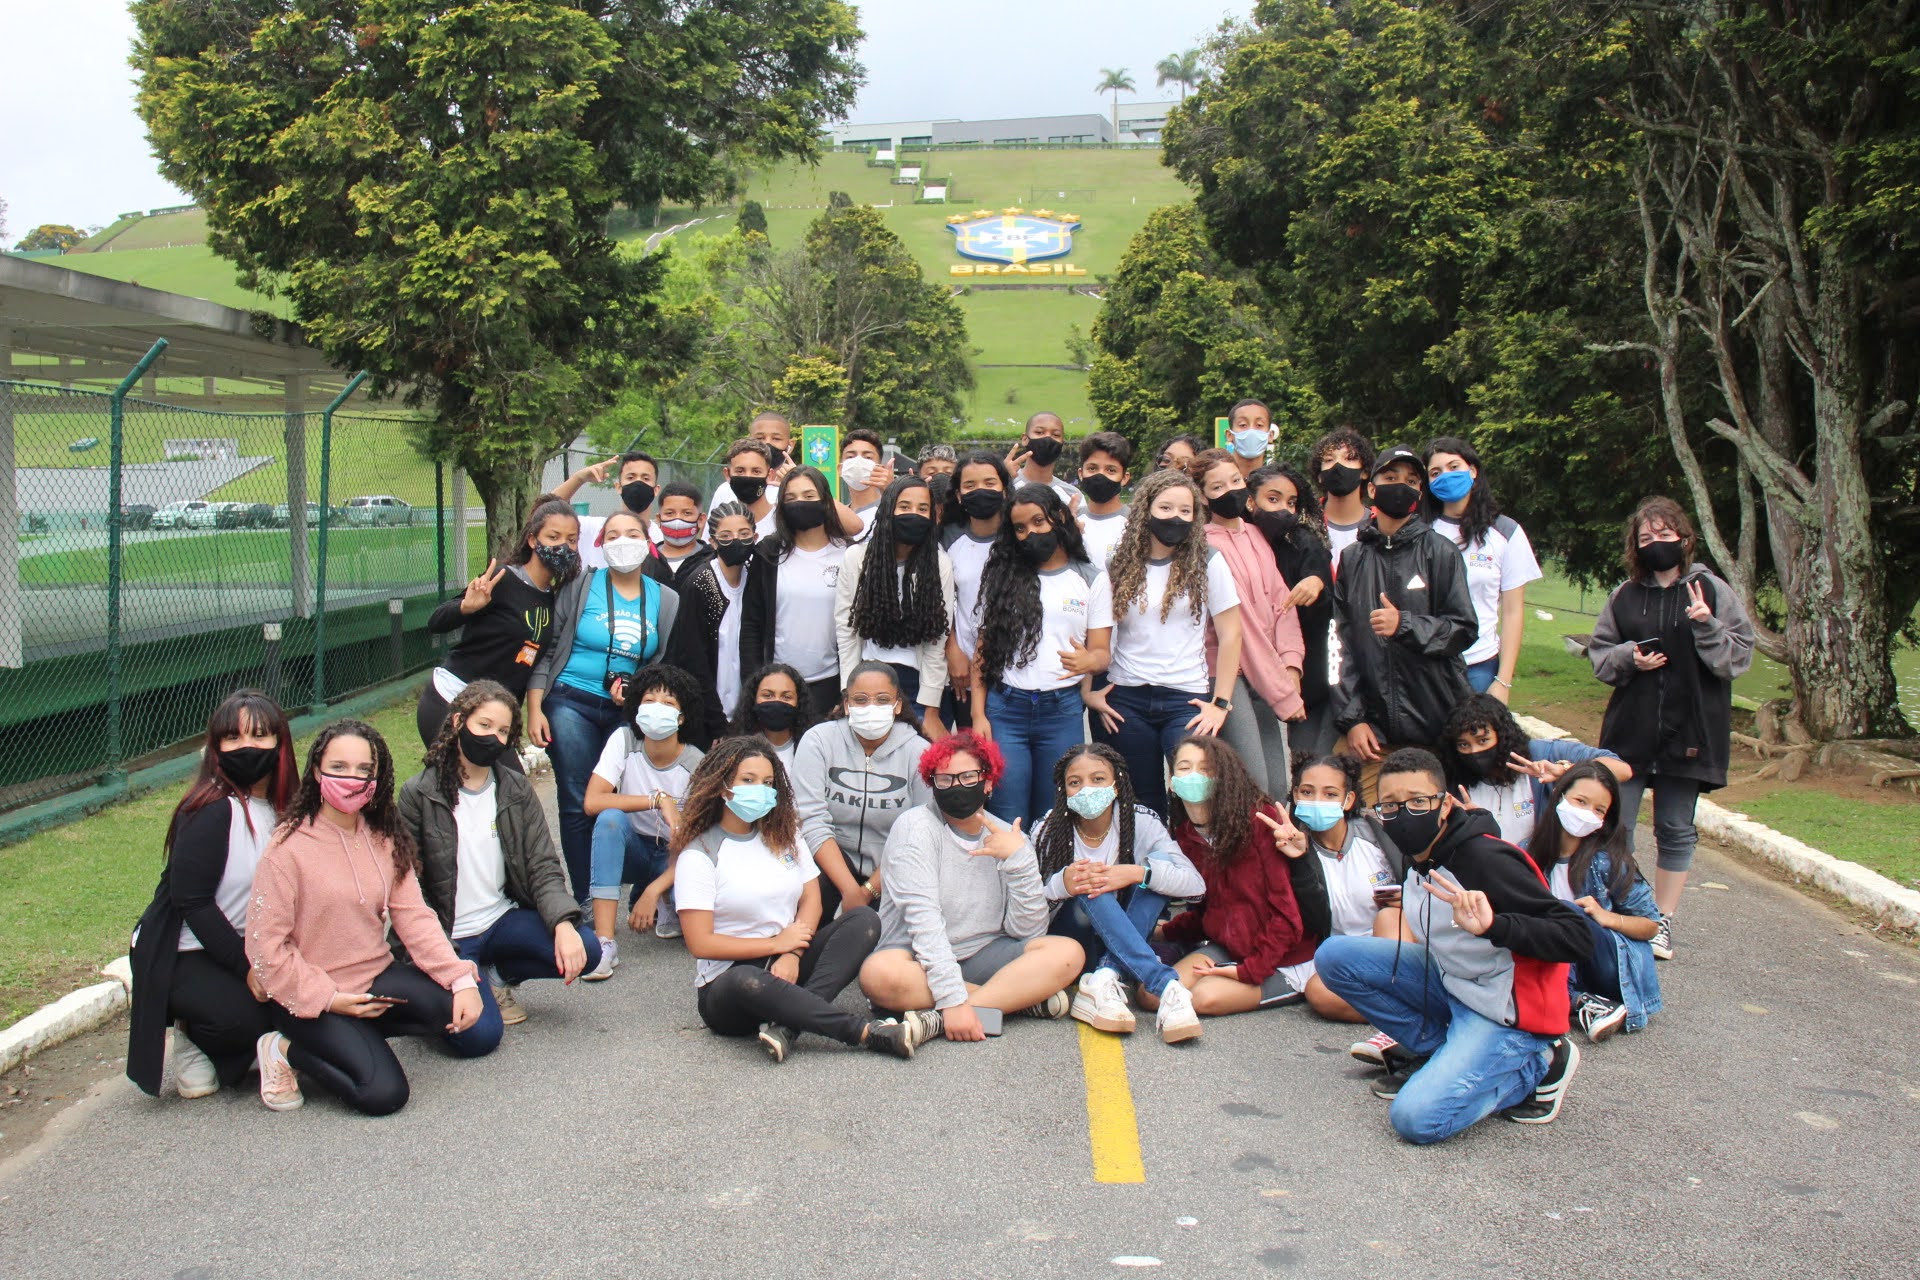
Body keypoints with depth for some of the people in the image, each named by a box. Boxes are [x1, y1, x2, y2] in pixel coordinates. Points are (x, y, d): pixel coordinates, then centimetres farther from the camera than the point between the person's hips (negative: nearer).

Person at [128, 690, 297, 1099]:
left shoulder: (283, 811, 3)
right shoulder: (210, 812, -20)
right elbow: (191, 901, -22)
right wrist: (246, 967, -22)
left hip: (242, 944, 7)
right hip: (181, 955, -7)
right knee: (246, 1016, -28)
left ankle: (235, 1054, 13)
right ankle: (193, 1039, 7)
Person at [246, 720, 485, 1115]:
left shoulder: (386, 839, 3)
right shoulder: (289, 848, -15)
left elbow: (413, 916, -4)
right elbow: (264, 945, -15)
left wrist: (461, 978, -17)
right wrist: (329, 999, -18)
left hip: (378, 977, 6)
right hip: (311, 999, -6)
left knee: (471, 1024, -16)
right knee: (383, 1093, -20)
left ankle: (369, 1029, 7)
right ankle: (285, 1050, 4)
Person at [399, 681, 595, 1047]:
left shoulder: (517, 790, 5)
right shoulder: (419, 794, -7)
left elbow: (543, 867, -1)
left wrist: (564, 924, -20)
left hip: (505, 921, 5)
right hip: (447, 937, -4)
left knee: (585, 953, -20)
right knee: (480, 1035, -25)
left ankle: (497, 975, 5)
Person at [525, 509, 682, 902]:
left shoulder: (666, 600, 7)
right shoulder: (580, 588, 0)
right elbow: (547, 651, 2)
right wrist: (535, 709, -4)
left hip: (629, 713, 2)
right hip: (572, 705, -2)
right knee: (578, 806, 0)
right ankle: (584, 900, 10)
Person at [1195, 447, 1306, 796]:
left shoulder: (1256, 536, 12)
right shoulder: (1209, 545, -11)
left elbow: (1281, 599, 8)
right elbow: (1240, 623, -14)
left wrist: (1290, 662, -9)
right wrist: (1283, 692, -12)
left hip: (1265, 674, 7)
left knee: (1277, 789, 6)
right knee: (1254, 790, -12)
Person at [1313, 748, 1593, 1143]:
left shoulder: (1486, 860, -23)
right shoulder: (1420, 858, 1)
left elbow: (1577, 939, -27)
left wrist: (1493, 925, -39)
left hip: (1506, 1010, -8)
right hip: (1451, 984, 8)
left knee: (1416, 1118, -23)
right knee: (1334, 956, -2)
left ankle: (1538, 1065, 0)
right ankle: (1433, 1050, 7)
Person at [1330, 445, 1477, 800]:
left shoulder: (1439, 552, 4)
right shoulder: (1353, 559, 11)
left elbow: (1463, 629, -1)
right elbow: (1343, 642, 7)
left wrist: (1405, 625, -18)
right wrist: (1351, 718, -1)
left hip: (1436, 722, -2)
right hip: (1374, 728, 2)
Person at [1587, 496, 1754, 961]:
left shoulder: (1712, 590, -1)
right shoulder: (1624, 595, 5)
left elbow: (1739, 655, -4)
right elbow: (1598, 652, 10)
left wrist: (1707, 626, -20)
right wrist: (1628, 658, -10)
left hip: (1689, 731, -2)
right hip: (1629, 731, 2)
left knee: (1676, 831, 8)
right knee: (1615, 825, 3)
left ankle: (1662, 922, 18)